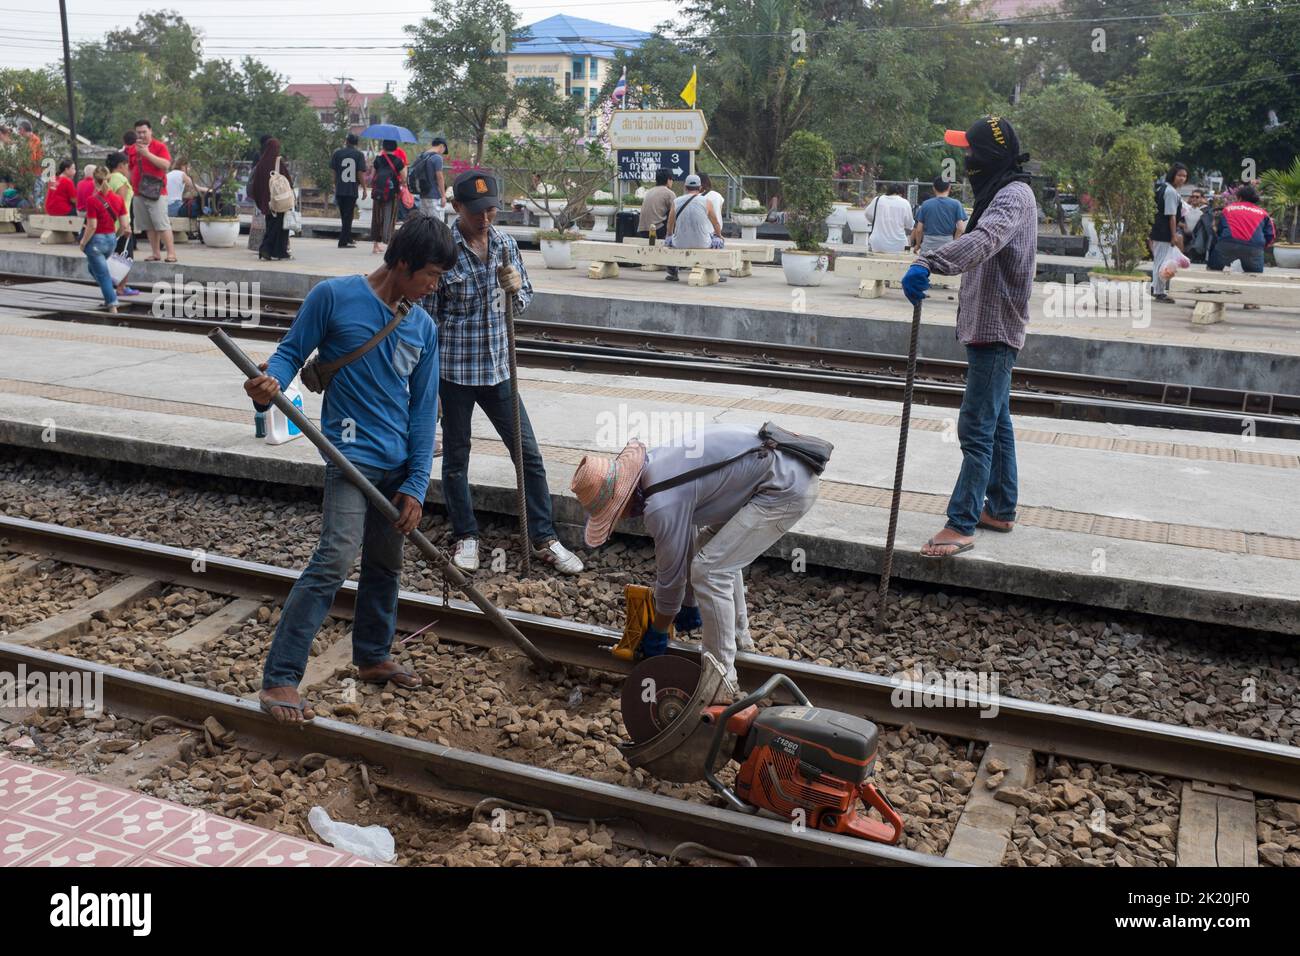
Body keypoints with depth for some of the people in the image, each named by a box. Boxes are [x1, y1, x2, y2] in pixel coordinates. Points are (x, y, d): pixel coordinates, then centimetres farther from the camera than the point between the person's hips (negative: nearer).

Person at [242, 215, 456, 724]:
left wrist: (417, 485, 2)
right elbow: (290, 352, -2)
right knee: (335, 560, -19)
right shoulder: (334, 296, -6)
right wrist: (270, 386, -26)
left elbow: (423, 410, 7)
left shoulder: (424, 328, 9)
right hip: (352, 455, -6)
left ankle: (373, 657, 36)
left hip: (398, 464, 6)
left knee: (385, 565, 17)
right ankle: (278, 680, -14)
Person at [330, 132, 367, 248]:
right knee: (348, 216, 2)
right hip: (352, 190, -2)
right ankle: (343, 241, -3)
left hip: (340, 189, 2)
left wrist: (335, 186, 15)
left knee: (344, 216, 15)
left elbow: (334, 171, 3)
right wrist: (364, 188, 0)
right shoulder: (359, 154, -3)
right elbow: (360, 173, -8)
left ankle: (348, 239, 26)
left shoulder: (338, 153, 1)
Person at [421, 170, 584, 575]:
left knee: (528, 453, 5)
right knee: (456, 458, 10)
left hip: (497, 368, 4)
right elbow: (428, 318, -7)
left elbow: (524, 302, 14)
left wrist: (516, 289, -11)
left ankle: (544, 539, 16)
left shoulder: (506, 245, 3)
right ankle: (466, 537, 27)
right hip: (453, 370, -4)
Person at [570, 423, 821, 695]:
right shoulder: (652, 465, 8)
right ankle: (738, 637, 35)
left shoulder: (662, 504, -21)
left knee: (710, 570, -9)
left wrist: (657, 634, 9)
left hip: (788, 488, -10)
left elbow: (671, 574, -8)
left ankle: (722, 680, 0)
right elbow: (684, 536, 20)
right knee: (720, 554, 24)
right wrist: (689, 605, 29)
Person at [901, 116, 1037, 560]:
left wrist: (928, 264, -52)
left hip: (994, 330, -11)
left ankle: (961, 525, -9)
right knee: (996, 423, 17)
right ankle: (1001, 509, 28)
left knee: (977, 429, -11)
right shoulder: (1004, 193, 16)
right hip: (990, 327, 11)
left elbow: (981, 241, -39)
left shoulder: (1013, 197, -18)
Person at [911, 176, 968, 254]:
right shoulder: (956, 204, -1)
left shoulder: (925, 204, 2)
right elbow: (960, 228, -7)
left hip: (928, 246, 1)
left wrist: (918, 244, 19)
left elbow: (919, 229, 3)